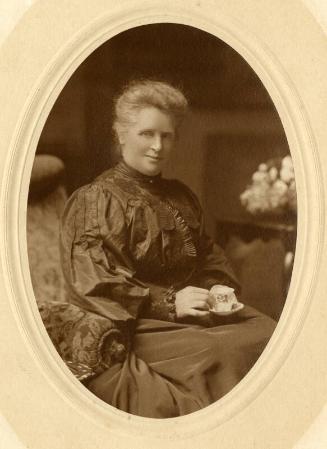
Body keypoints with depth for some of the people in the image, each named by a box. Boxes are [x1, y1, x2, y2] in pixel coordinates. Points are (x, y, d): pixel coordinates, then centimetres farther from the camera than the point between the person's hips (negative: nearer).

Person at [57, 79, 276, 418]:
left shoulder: (180, 197, 21)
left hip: (188, 314, 7)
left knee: (268, 334, -18)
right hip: (132, 329, -6)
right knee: (216, 352, -31)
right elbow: (94, 285, -11)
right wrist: (168, 303, -18)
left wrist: (219, 290, 2)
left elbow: (208, 255, 25)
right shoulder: (96, 199, -2)